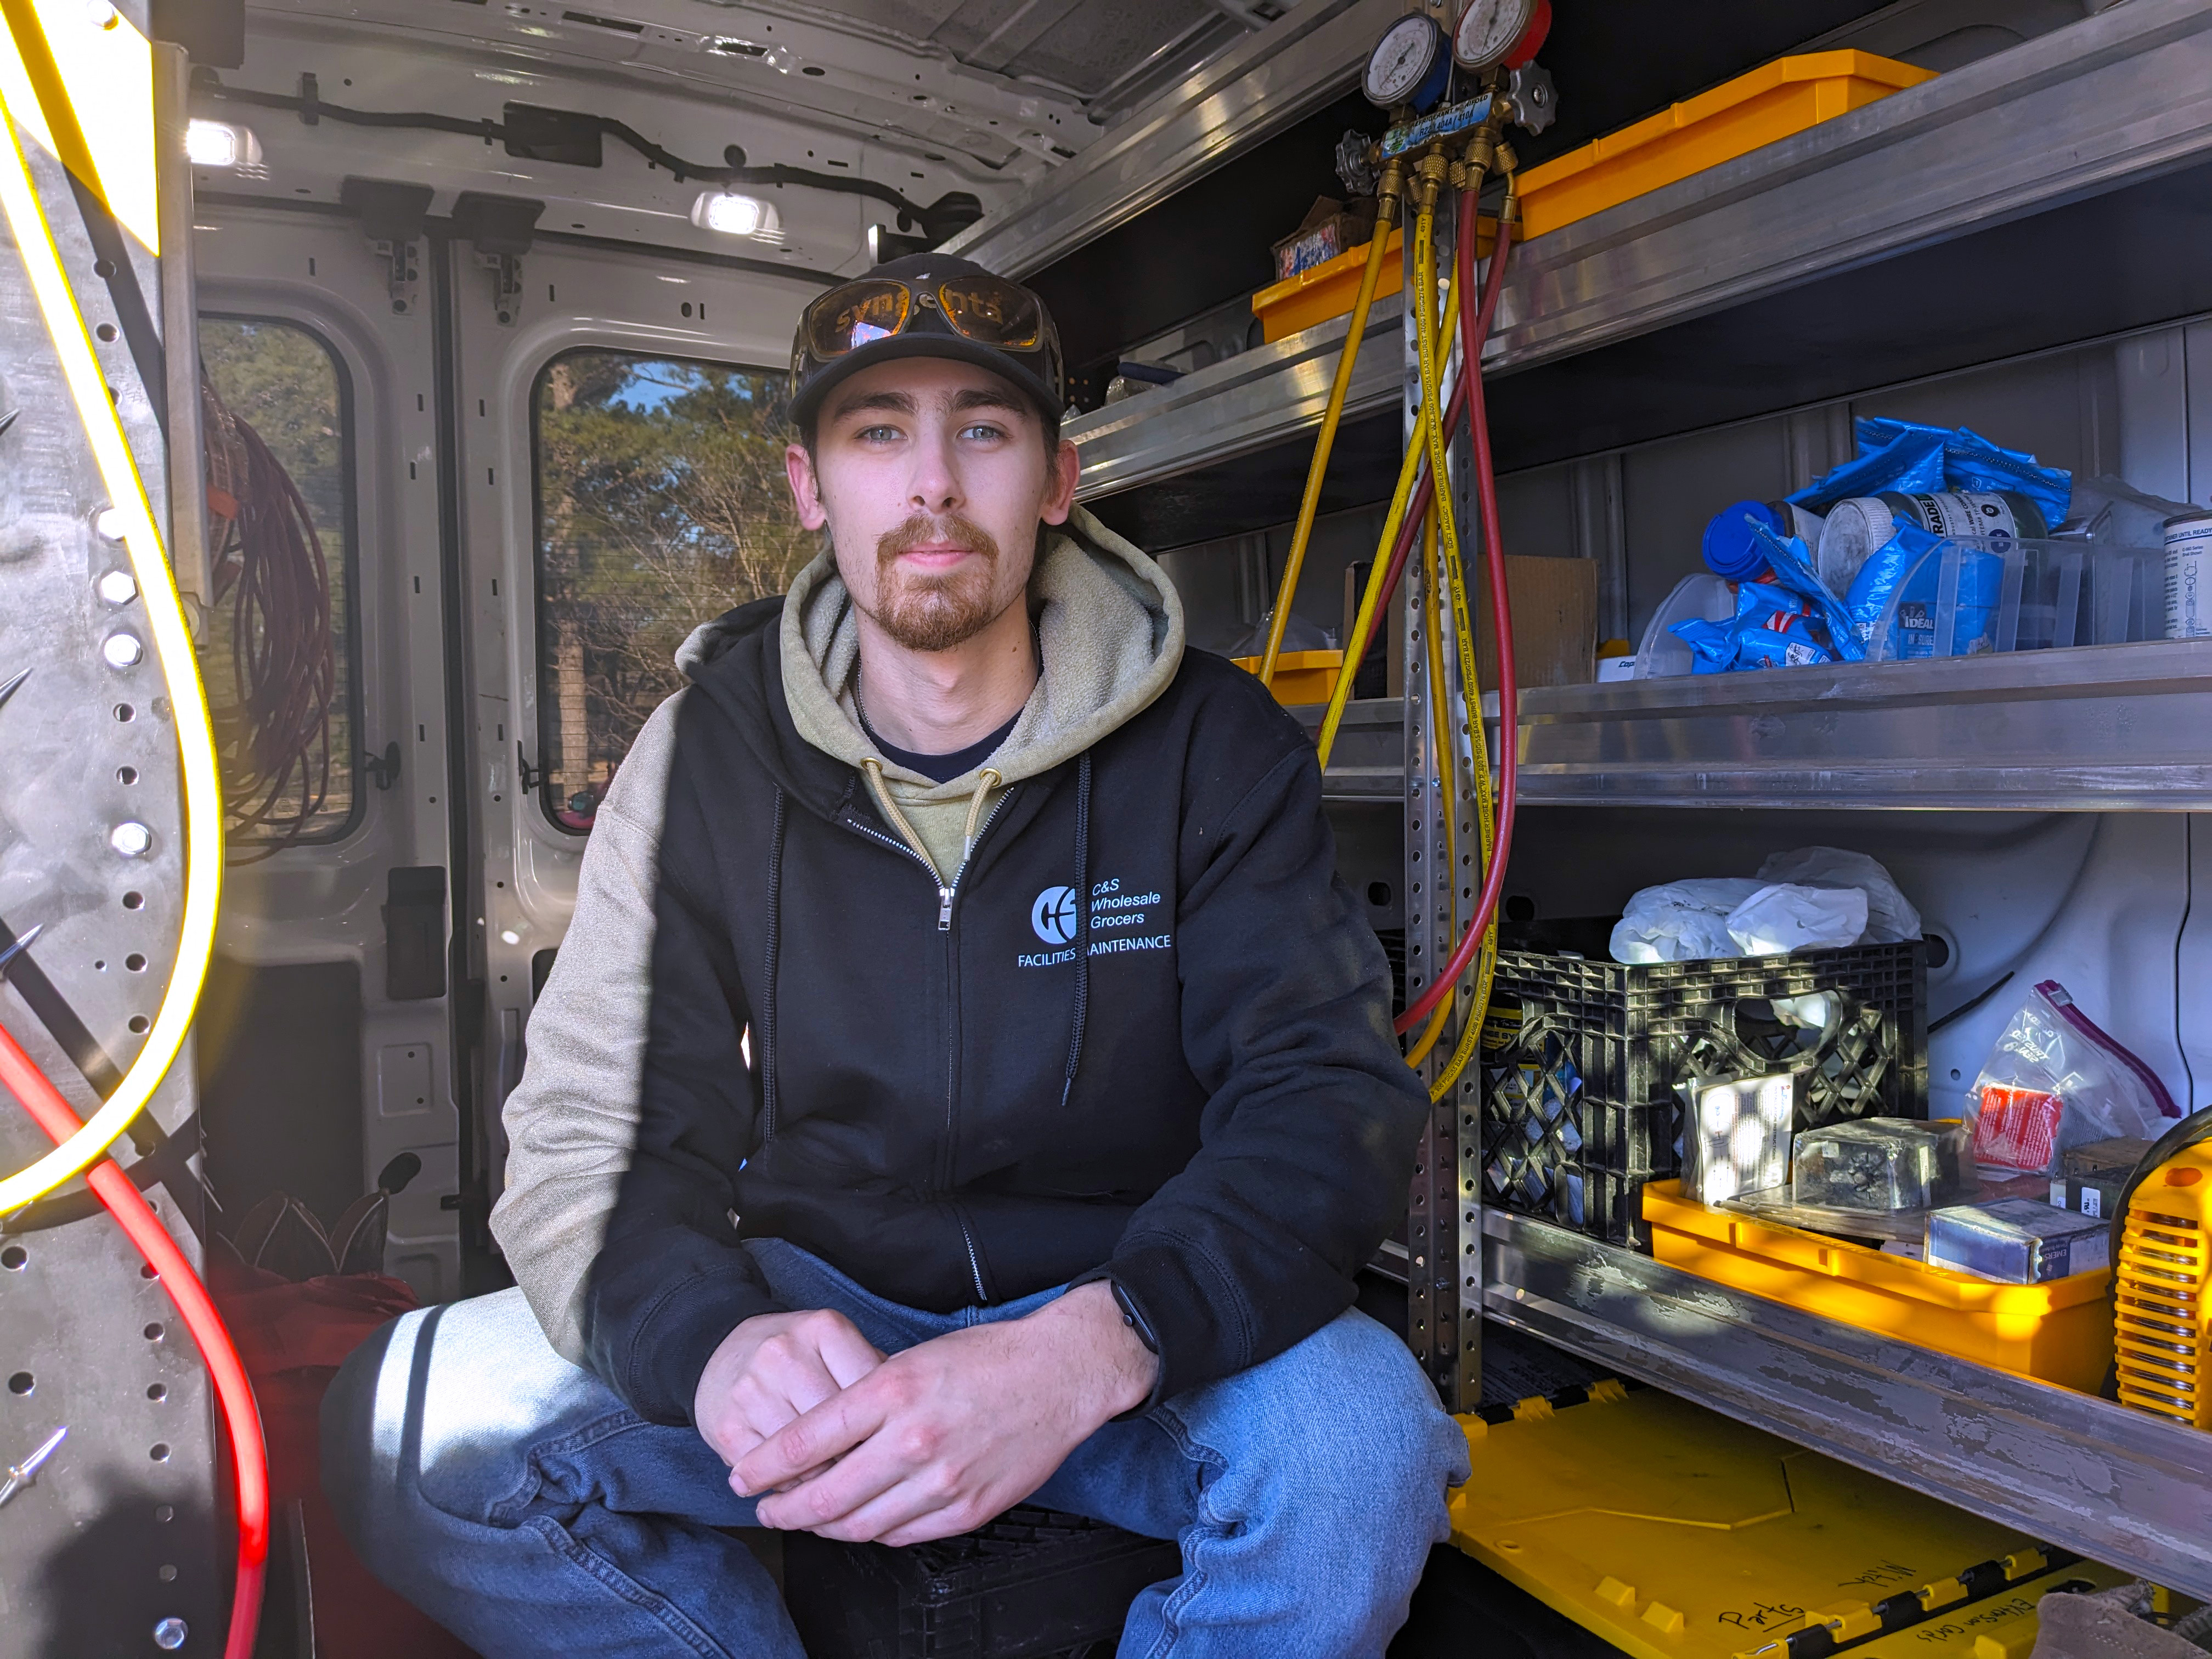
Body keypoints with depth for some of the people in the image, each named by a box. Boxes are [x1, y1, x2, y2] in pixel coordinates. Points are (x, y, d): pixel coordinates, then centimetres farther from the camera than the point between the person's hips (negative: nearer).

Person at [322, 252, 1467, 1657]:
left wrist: (1089, 1349, -35)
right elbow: (592, 1140, -5)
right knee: (417, 1423, -20)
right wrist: (717, 1347, -30)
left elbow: (1329, 1096, -15)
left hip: (1133, 1320, -1)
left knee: (1357, 1432, -32)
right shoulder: (714, 751, -2)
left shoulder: (1215, 747, -6)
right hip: (820, 1313, 2)